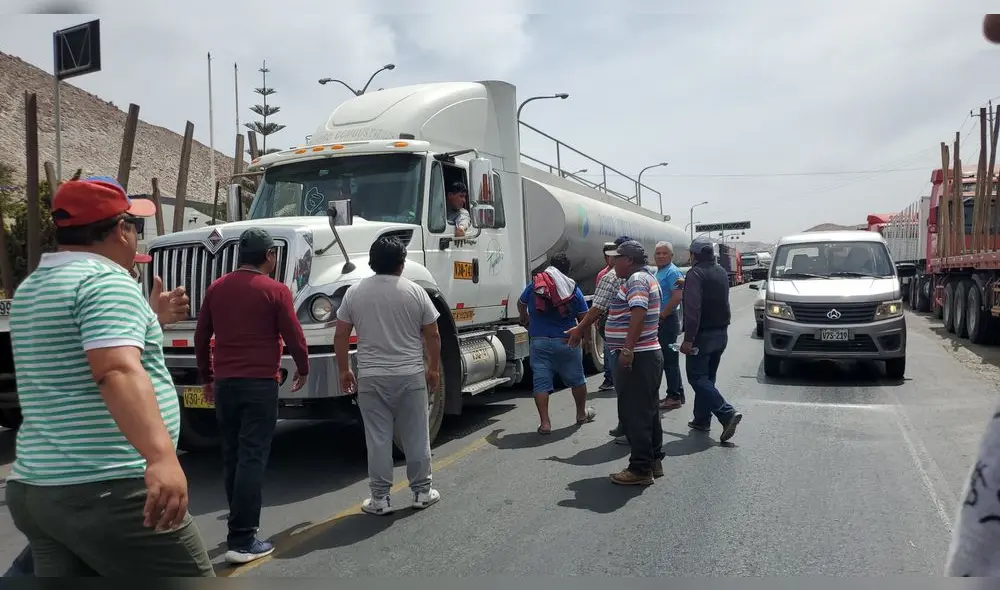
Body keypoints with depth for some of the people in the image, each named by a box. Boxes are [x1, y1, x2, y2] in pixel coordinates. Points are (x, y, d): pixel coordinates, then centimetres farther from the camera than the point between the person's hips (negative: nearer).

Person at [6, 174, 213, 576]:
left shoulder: (31, 290, 17)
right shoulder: (107, 280, -14)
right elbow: (118, 371, -31)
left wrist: (148, 315, 32)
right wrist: (162, 456, -41)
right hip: (108, 492, -9)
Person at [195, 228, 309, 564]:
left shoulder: (216, 288, 8)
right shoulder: (275, 291, -8)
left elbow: (201, 338, 13)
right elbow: (293, 336, -6)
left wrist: (206, 378, 24)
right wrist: (303, 369, 11)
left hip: (224, 383, 6)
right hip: (260, 383, -6)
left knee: (231, 457, 16)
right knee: (252, 459, -4)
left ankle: (241, 524, 28)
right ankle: (241, 541, -4)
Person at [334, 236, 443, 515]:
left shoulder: (355, 293, 1)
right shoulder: (415, 291, -2)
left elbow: (340, 337, 2)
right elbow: (432, 336, 0)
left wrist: (344, 371, 12)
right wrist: (434, 369, 11)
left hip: (371, 377, 1)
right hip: (411, 376, -1)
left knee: (378, 438, 7)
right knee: (416, 436, 10)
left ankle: (379, 498, 13)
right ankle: (421, 492, 20)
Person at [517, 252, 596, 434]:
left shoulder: (534, 285, 5)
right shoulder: (573, 289, 0)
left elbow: (521, 304, 22)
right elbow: (584, 318, -2)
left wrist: (525, 319, 42)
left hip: (539, 341, 1)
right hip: (567, 341, 0)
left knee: (541, 382, 4)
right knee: (577, 379, 18)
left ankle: (544, 423, 0)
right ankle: (582, 414, 34)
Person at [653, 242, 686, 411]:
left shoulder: (672, 272, -12)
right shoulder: (658, 272, 17)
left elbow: (677, 297, -22)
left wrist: (661, 316, -19)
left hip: (667, 321, -10)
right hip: (660, 321, 10)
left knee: (670, 360, -6)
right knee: (667, 360, 14)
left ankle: (674, 397, 0)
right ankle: (677, 395, 22)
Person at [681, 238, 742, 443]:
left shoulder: (695, 273, -14)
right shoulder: (722, 272, 12)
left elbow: (693, 308, -23)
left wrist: (688, 339, -23)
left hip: (703, 334, -8)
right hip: (721, 333, 8)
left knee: (697, 378, -5)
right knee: (707, 377, 16)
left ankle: (728, 414, -17)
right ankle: (702, 419, 20)